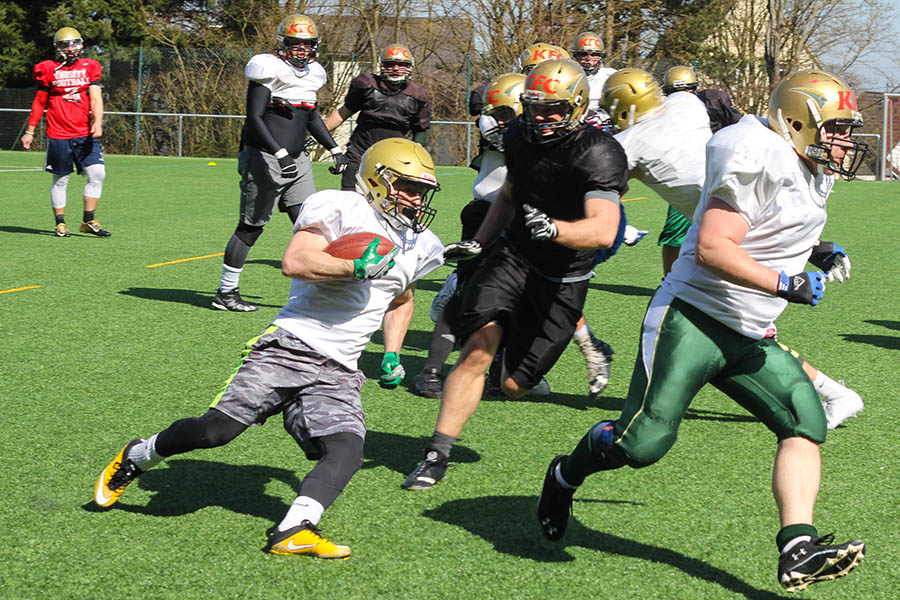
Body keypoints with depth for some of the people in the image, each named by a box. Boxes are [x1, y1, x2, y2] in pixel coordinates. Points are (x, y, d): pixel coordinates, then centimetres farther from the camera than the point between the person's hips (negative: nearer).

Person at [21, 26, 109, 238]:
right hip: (58, 136, -2)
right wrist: (29, 131, 9)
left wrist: (97, 123, -18)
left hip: (85, 135, 2)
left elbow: (96, 98, -2)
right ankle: (60, 224, 17)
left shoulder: (89, 68, 6)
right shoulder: (49, 70, 3)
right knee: (60, 180, 5)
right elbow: (39, 103, 9)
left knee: (97, 174, -8)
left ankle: (88, 221, 3)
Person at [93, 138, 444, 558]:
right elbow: (294, 262, -18)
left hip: (335, 376, 6)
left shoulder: (419, 247, 18)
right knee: (217, 429, -13)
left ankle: (293, 533, -31)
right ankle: (136, 458, 13)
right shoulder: (341, 209, -5)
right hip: (290, 347, -6)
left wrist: (391, 355, 25)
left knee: (346, 451, -21)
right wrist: (358, 267, -21)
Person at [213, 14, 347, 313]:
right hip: (264, 159, -7)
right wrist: (280, 154, -24)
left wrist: (335, 149, 19)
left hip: (295, 161, 8)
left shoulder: (311, 74, 12)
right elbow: (255, 118, -17)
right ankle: (225, 293, 8)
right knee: (251, 227, -1)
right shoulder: (269, 70, -13)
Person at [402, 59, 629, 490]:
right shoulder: (520, 136, -1)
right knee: (477, 351, -18)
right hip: (512, 256, 4)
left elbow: (603, 231, -36)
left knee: (513, 386, 1)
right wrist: (477, 243, 19)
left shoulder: (598, 155, -22)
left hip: (561, 280, -4)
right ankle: (437, 456, -10)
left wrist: (554, 229, -52)